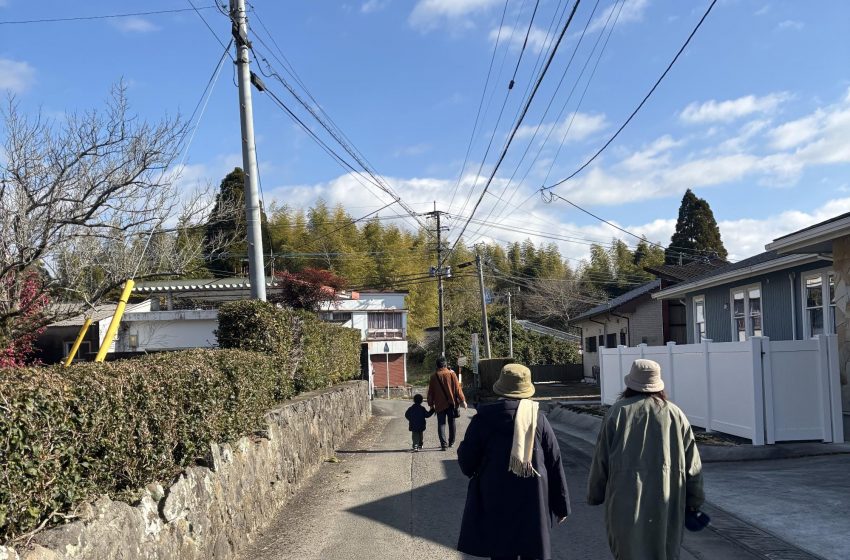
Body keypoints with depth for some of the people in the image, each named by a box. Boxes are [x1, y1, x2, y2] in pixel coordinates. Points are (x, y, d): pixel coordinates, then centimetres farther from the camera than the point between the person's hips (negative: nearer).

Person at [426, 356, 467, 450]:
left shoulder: (433, 376, -3)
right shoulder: (451, 373, -5)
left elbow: (430, 391, 2)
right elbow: (457, 388, -5)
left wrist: (431, 404, 11)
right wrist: (462, 400, 0)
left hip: (439, 404, -1)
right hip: (451, 403, 1)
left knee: (441, 424, 1)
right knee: (451, 423, 15)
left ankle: (444, 443, -11)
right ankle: (451, 442, 25)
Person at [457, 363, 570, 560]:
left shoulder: (483, 419, -10)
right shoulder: (538, 418, -5)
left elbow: (467, 463, -6)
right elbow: (555, 464, -1)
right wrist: (562, 505, 8)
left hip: (496, 508, -1)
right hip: (534, 506, 2)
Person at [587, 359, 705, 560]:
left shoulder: (617, 412, -2)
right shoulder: (675, 414, 4)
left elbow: (601, 460, 0)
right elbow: (693, 465, 4)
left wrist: (594, 495, 11)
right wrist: (693, 503, 12)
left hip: (626, 501, -2)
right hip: (668, 504, 2)